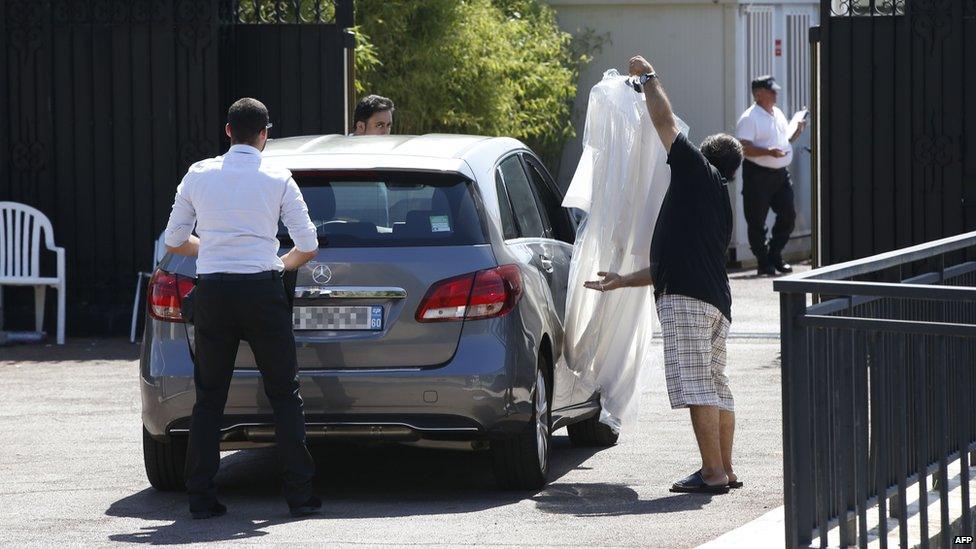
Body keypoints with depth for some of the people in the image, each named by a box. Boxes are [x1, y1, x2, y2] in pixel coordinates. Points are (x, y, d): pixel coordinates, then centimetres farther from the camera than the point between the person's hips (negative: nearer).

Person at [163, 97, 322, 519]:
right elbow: (309, 247, -1)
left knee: (208, 397, 9)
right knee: (284, 394, 6)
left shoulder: (199, 175, 4)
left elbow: (174, 241, 10)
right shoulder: (277, 180, -2)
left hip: (212, 293, 2)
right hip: (261, 290, -2)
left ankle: (201, 496, 4)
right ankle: (300, 495, 3)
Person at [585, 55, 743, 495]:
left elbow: (665, 121, 1)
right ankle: (724, 470, 17)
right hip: (716, 301, 9)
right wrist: (624, 281, 36)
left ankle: (712, 472, -11)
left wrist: (648, 76, 15)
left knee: (695, 385, -9)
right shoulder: (722, 207, 27)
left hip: (687, 298, -9)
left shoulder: (699, 173, 3)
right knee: (715, 384, 13)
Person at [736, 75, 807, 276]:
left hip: (781, 173, 8)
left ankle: (775, 255, 21)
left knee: (788, 215, 7)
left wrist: (797, 131, 7)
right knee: (757, 221, -1)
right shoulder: (749, 118, -11)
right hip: (758, 174, -8)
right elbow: (744, 147, -19)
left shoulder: (778, 114, 15)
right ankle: (763, 262, 7)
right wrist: (768, 152, -29)